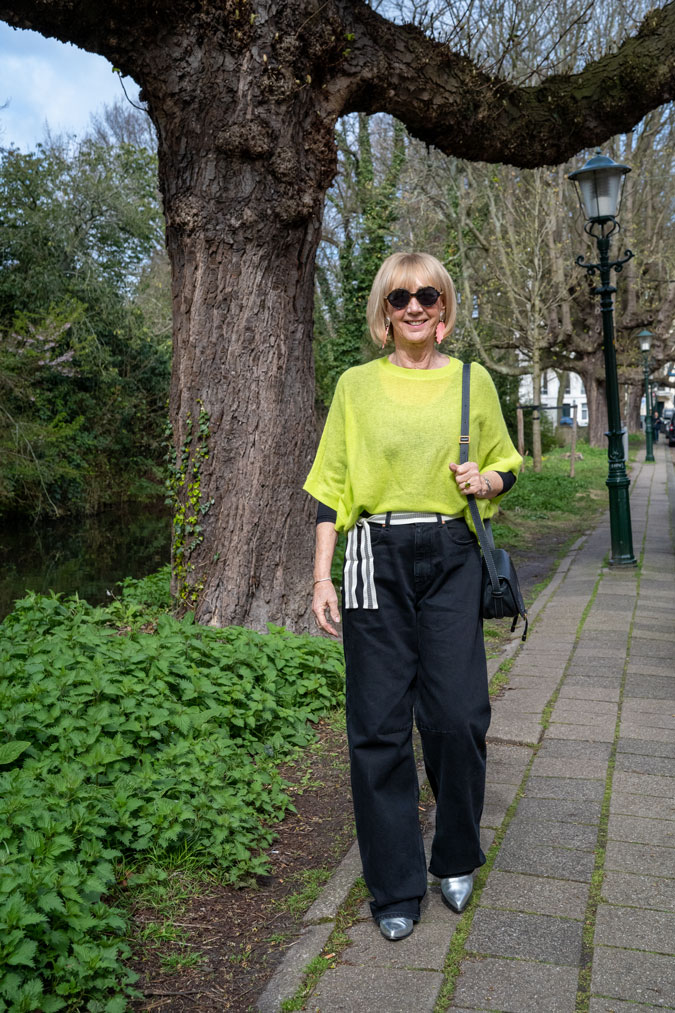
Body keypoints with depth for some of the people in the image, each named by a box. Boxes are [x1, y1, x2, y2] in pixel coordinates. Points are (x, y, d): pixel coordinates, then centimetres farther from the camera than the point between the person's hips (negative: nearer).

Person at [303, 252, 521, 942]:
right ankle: (395, 886, 18)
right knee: (379, 724, 0)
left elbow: (505, 464, 19)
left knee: (457, 715, -3)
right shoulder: (356, 385, 6)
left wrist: (487, 480, -5)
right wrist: (322, 578, -1)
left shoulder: (473, 381, 8)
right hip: (377, 559, 0)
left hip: (450, 558, 1)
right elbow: (332, 489, 6)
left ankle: (456, 860, 25)